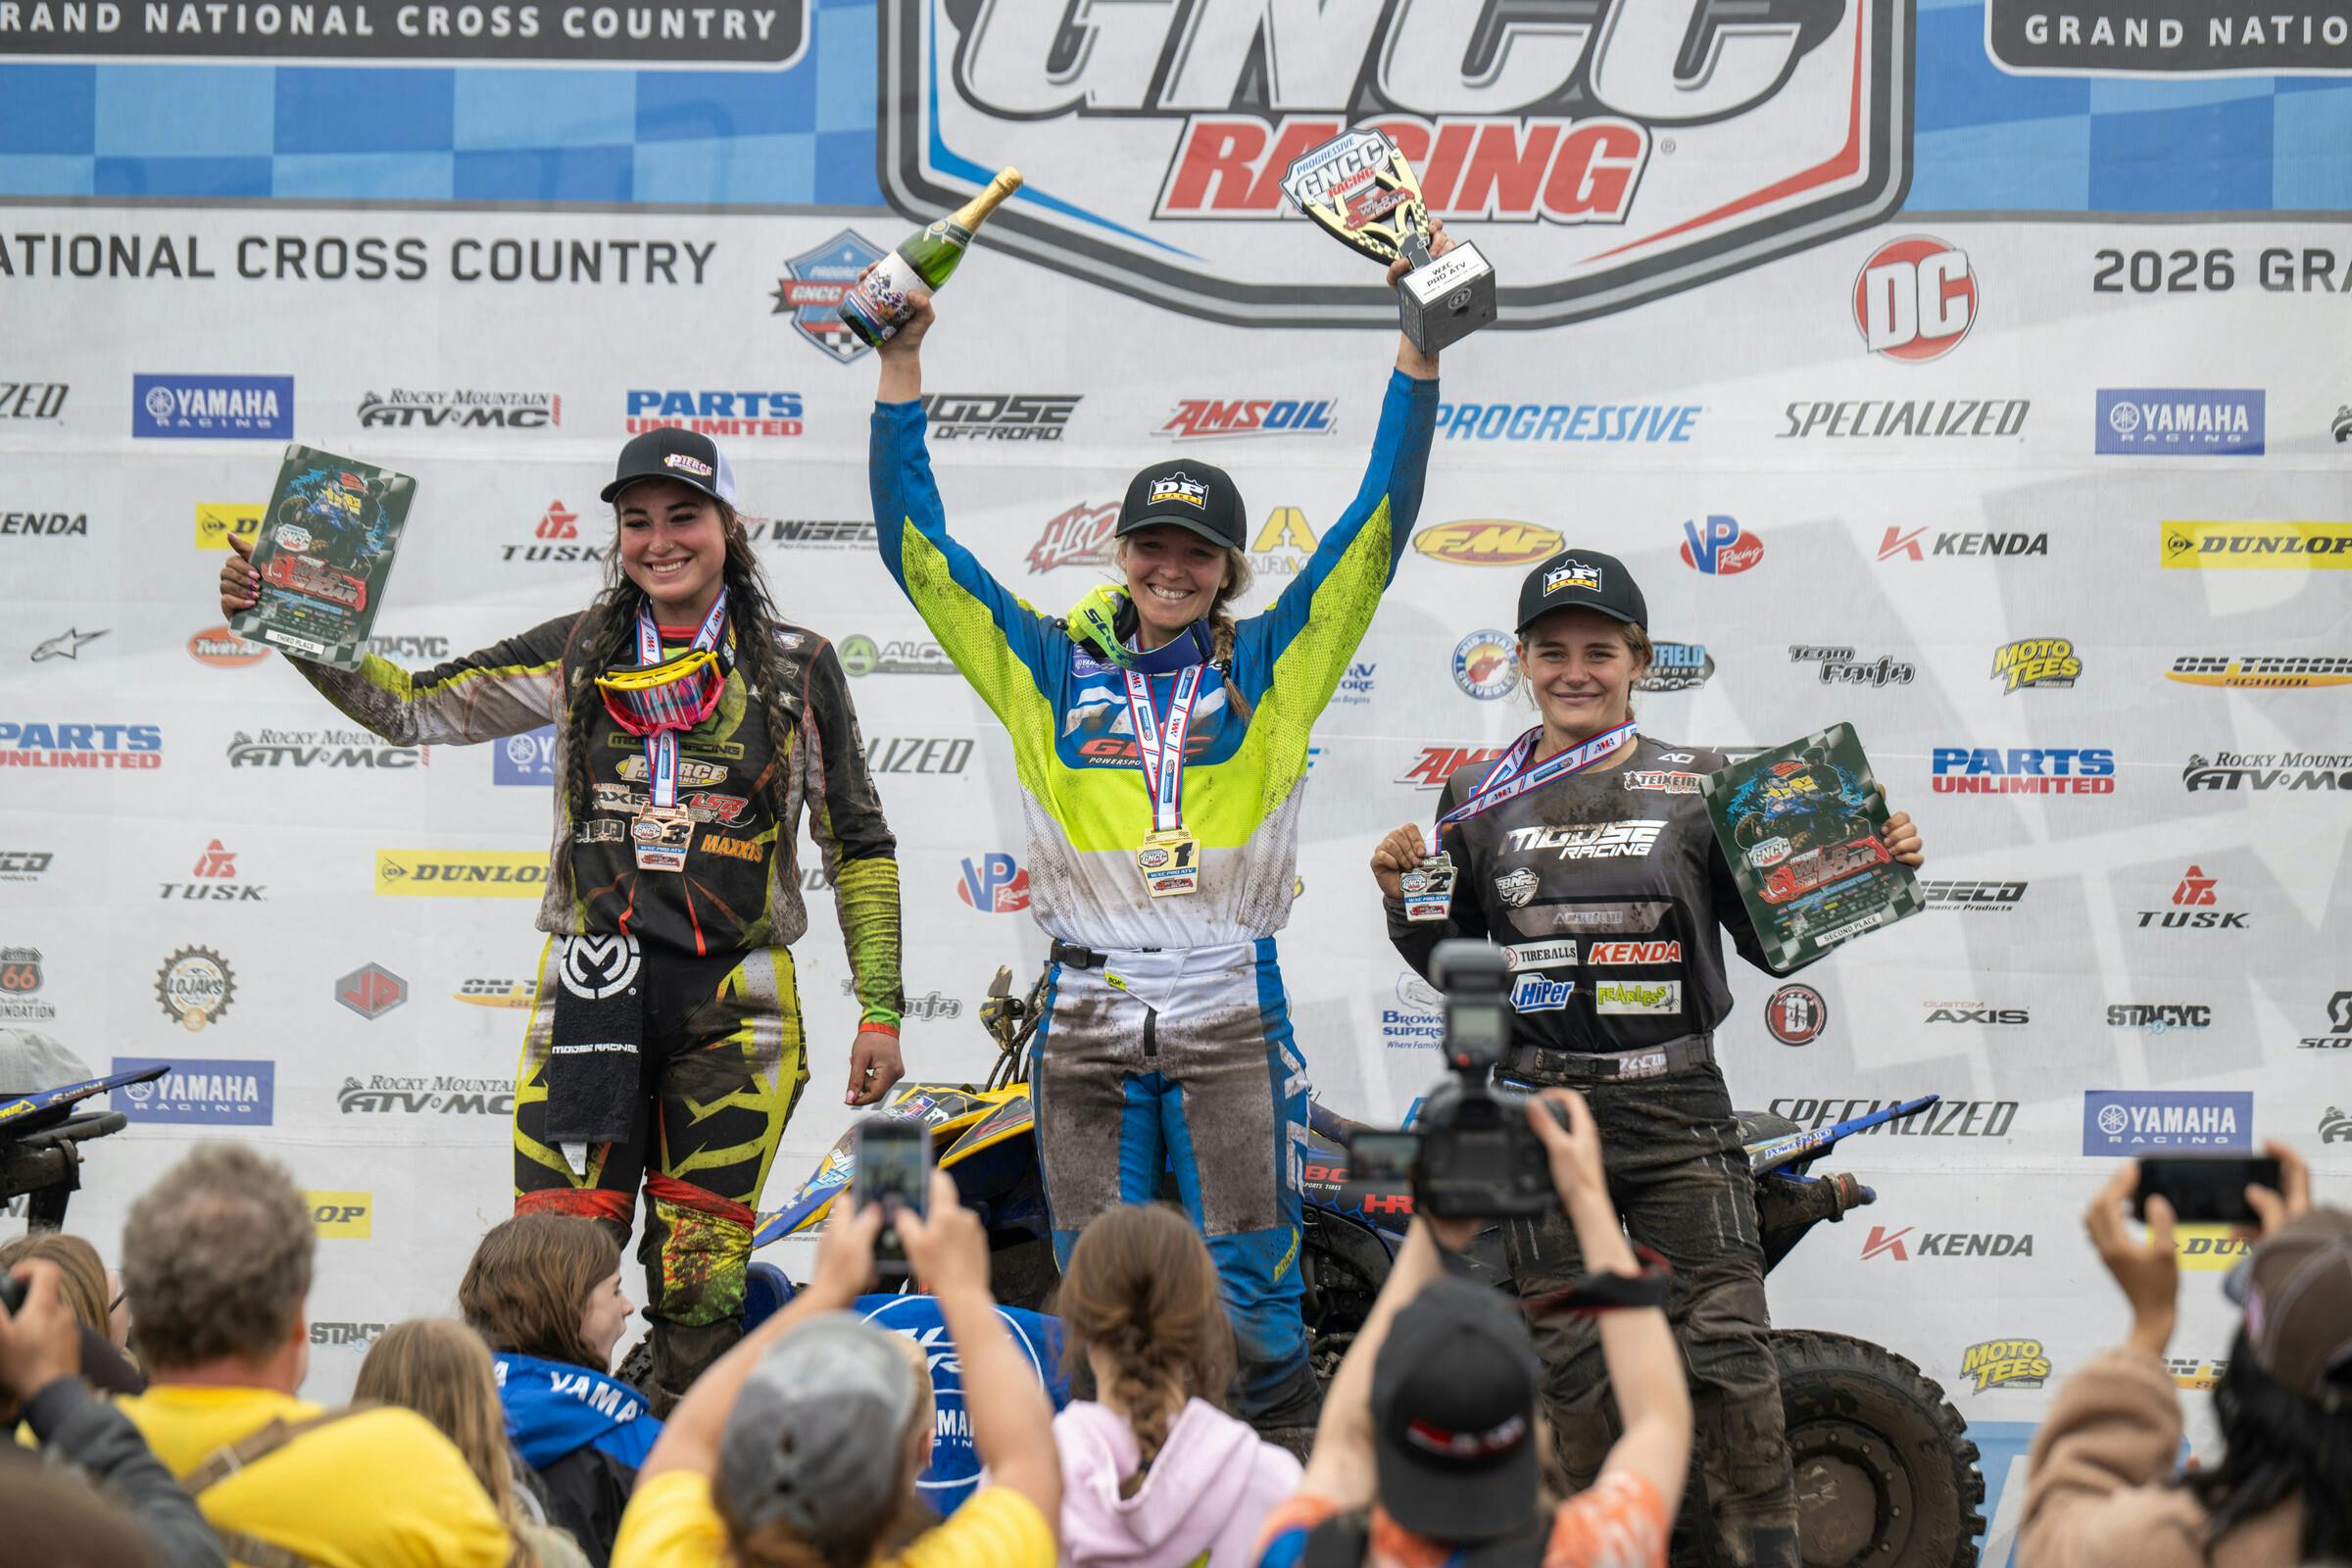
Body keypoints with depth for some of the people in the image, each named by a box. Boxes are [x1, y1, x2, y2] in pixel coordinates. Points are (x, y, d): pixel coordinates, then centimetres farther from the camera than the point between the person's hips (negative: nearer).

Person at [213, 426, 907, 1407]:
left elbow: (859, 846, 9)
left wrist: (880, 1010, 4)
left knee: (700, 1280, 0)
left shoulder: (796, 666, 6)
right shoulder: (579, 655, 9)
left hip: (733, 1008, -1)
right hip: (593, 989, 1)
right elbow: (415, 709, 7)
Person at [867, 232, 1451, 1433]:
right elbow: (918, 548, 9)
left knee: (1250, 1299, -3)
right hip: (1088, 1012, 2)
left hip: (1231, 1008, -2)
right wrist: (899, 370, 4)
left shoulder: (1272, 666, 6)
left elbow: (1379, 523, 4)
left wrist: (1421, 353, -3)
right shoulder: (1055, 670, 9)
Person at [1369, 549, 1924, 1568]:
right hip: (1543, 1107, 1)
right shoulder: (1479, 799, 7)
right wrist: (1404, 898, -5)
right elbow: (1450, 963, 14)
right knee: (1563, 1352, 7)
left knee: (1727, 1337, -5)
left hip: (1677, 1103, -1)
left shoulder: (1701, 786, 3)